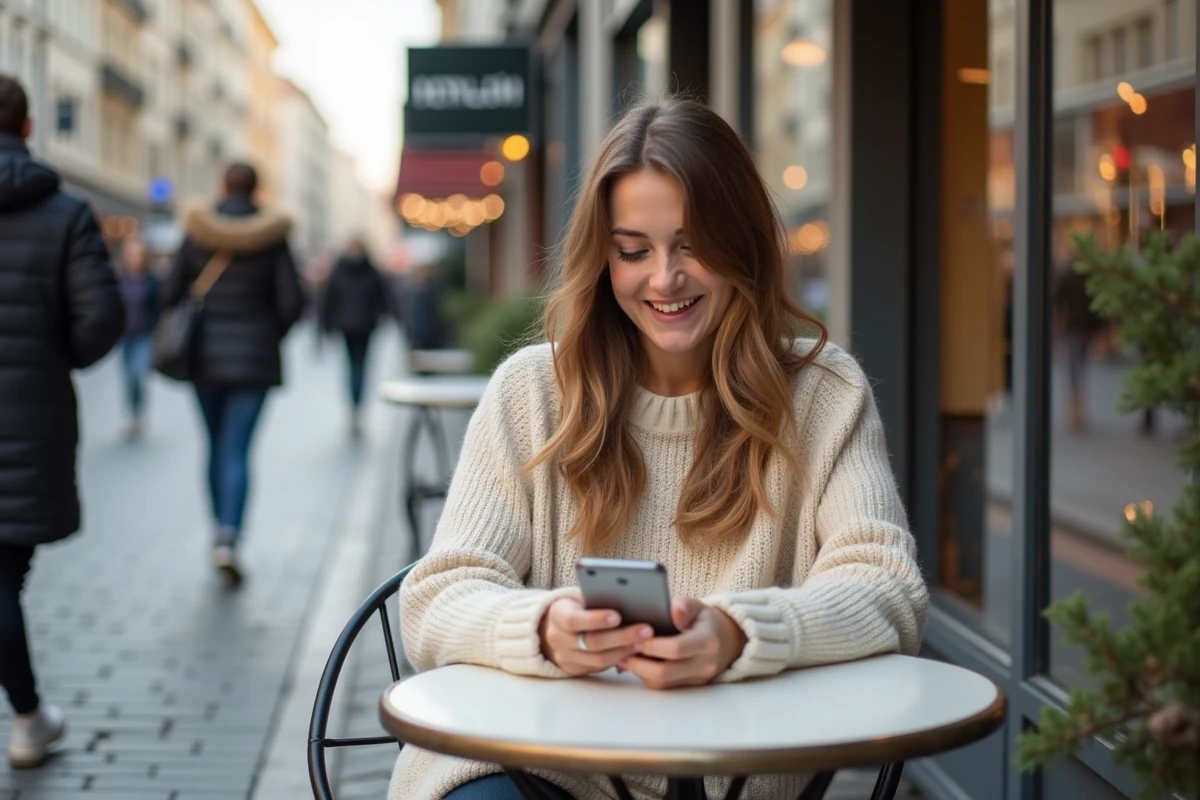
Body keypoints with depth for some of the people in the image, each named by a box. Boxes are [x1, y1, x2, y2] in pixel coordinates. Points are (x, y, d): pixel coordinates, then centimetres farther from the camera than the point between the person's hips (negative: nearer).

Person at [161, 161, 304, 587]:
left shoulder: (197, 232, -3)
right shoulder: (271, 235, -6)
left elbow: (171, 292, -3)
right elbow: (292, 300, -8)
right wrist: (272, 336, 11)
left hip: (205, 354, 2)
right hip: (253, 357, -2)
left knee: (217, 446, 17)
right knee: (237, 449, -3)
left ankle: (221, 531, 26)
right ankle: (228, 538, -18)